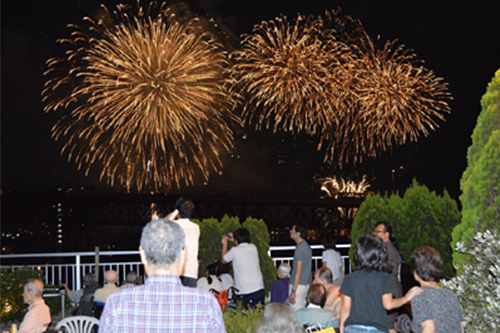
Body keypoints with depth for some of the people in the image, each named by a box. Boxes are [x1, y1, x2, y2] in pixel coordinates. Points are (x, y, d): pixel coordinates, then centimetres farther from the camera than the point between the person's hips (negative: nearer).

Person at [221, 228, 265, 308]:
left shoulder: (235, 251, -7)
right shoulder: (253, 247, 7)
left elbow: (223, 260, 13)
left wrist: (225, 244, 23)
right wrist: (233, 240, 37)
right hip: (259, 290, 5)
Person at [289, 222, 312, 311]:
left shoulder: (299, 249, -17)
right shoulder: (307, 246, 12)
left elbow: (298, 272, -20)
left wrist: (293, 291, -20)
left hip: (298, 285, -9)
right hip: (305, 284, 9)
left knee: (296, 312, -6)